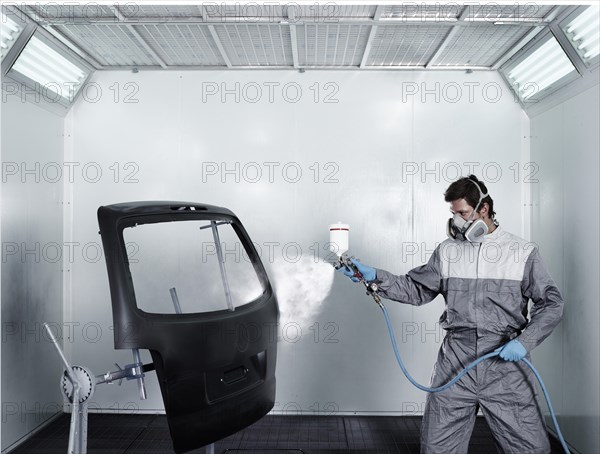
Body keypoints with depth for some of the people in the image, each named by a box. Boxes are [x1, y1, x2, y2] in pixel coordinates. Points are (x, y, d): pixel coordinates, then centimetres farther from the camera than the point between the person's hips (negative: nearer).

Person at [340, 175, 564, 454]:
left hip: (505, 361, -1)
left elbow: (551, 304, 4)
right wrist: (374, 276, -5)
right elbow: (416, 290, 7)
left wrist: (524, 341, -10)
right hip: (455, 361, 2)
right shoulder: (448, 251, 7)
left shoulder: (522, 252, 3)